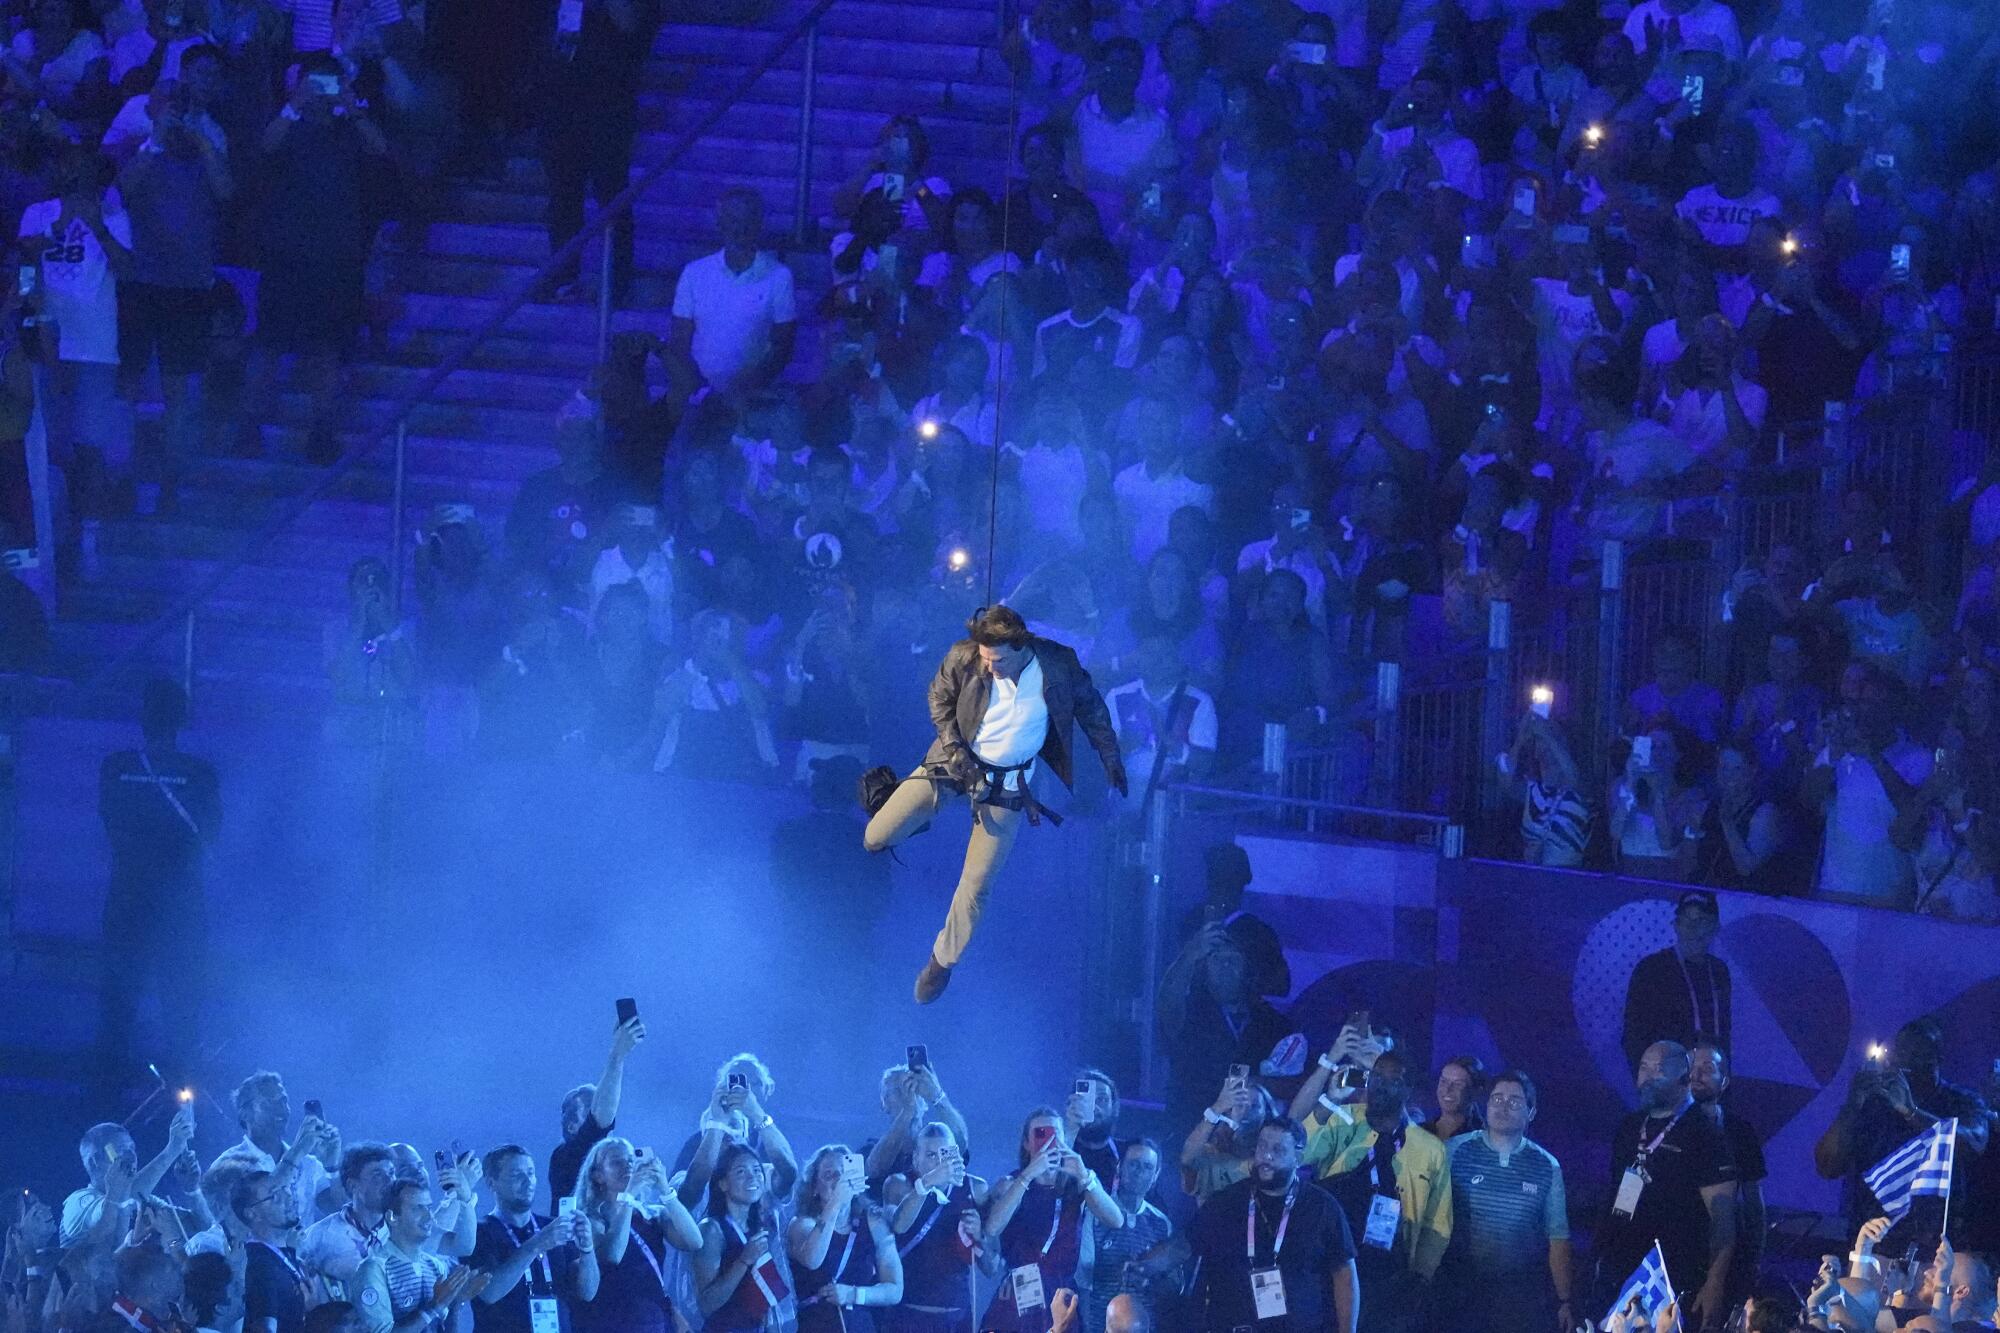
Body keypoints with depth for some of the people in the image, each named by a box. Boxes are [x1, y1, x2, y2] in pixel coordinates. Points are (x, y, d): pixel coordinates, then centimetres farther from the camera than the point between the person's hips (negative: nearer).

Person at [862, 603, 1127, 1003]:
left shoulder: (1059, 665, -20)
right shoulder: (963, 659, -21)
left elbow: (1090, 705, 0)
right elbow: (940, 696, 0)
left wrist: (1111, 758, 8)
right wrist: (953, 746, -12)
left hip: (1007, 783, -1)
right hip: (957, 763, 1)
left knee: (976, 885, -2)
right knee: (876, 839, -3)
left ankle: (944, 960, 21)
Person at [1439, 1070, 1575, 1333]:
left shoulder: (1547, 1167, 6)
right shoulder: (1456, 1152, 2)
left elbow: (1558, 1238, 8)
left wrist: (1565, 1301, 4)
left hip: (1521, 1298, 1)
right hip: (1461, 1291, -1)